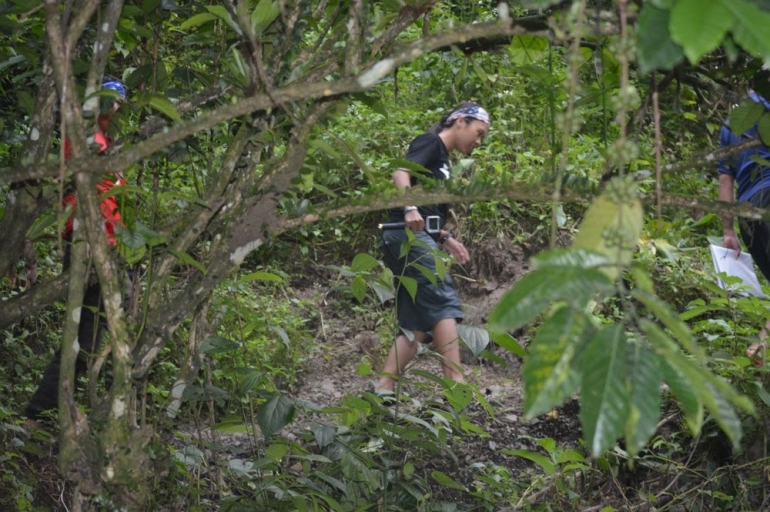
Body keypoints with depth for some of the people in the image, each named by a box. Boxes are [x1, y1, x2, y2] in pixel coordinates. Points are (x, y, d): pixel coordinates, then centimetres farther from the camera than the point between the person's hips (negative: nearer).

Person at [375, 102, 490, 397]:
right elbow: (401, 173, -18)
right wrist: (410, 208, -34)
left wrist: (445, 239, 14)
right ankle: (456, 387, -24)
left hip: (420, 239, 10)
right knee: (445, 305, -16)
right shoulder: (431, 142, 0)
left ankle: (383, 390, 2)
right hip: (408, 234, -10)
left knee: (416, 324, 6)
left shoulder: (443, 160, 26)